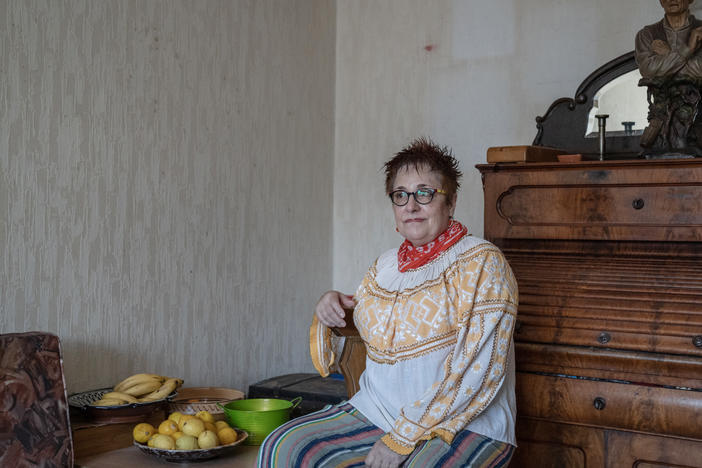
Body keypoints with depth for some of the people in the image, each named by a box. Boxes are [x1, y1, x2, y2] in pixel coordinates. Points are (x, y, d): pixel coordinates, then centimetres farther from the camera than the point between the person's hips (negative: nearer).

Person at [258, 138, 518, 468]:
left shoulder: (481, 262, -7)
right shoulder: (384, 266, 14)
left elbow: (478, 369, -16)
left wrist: (403, 439, -18)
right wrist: (331, 307, 7)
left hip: (463, 425, -5)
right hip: (375, 413, 6)